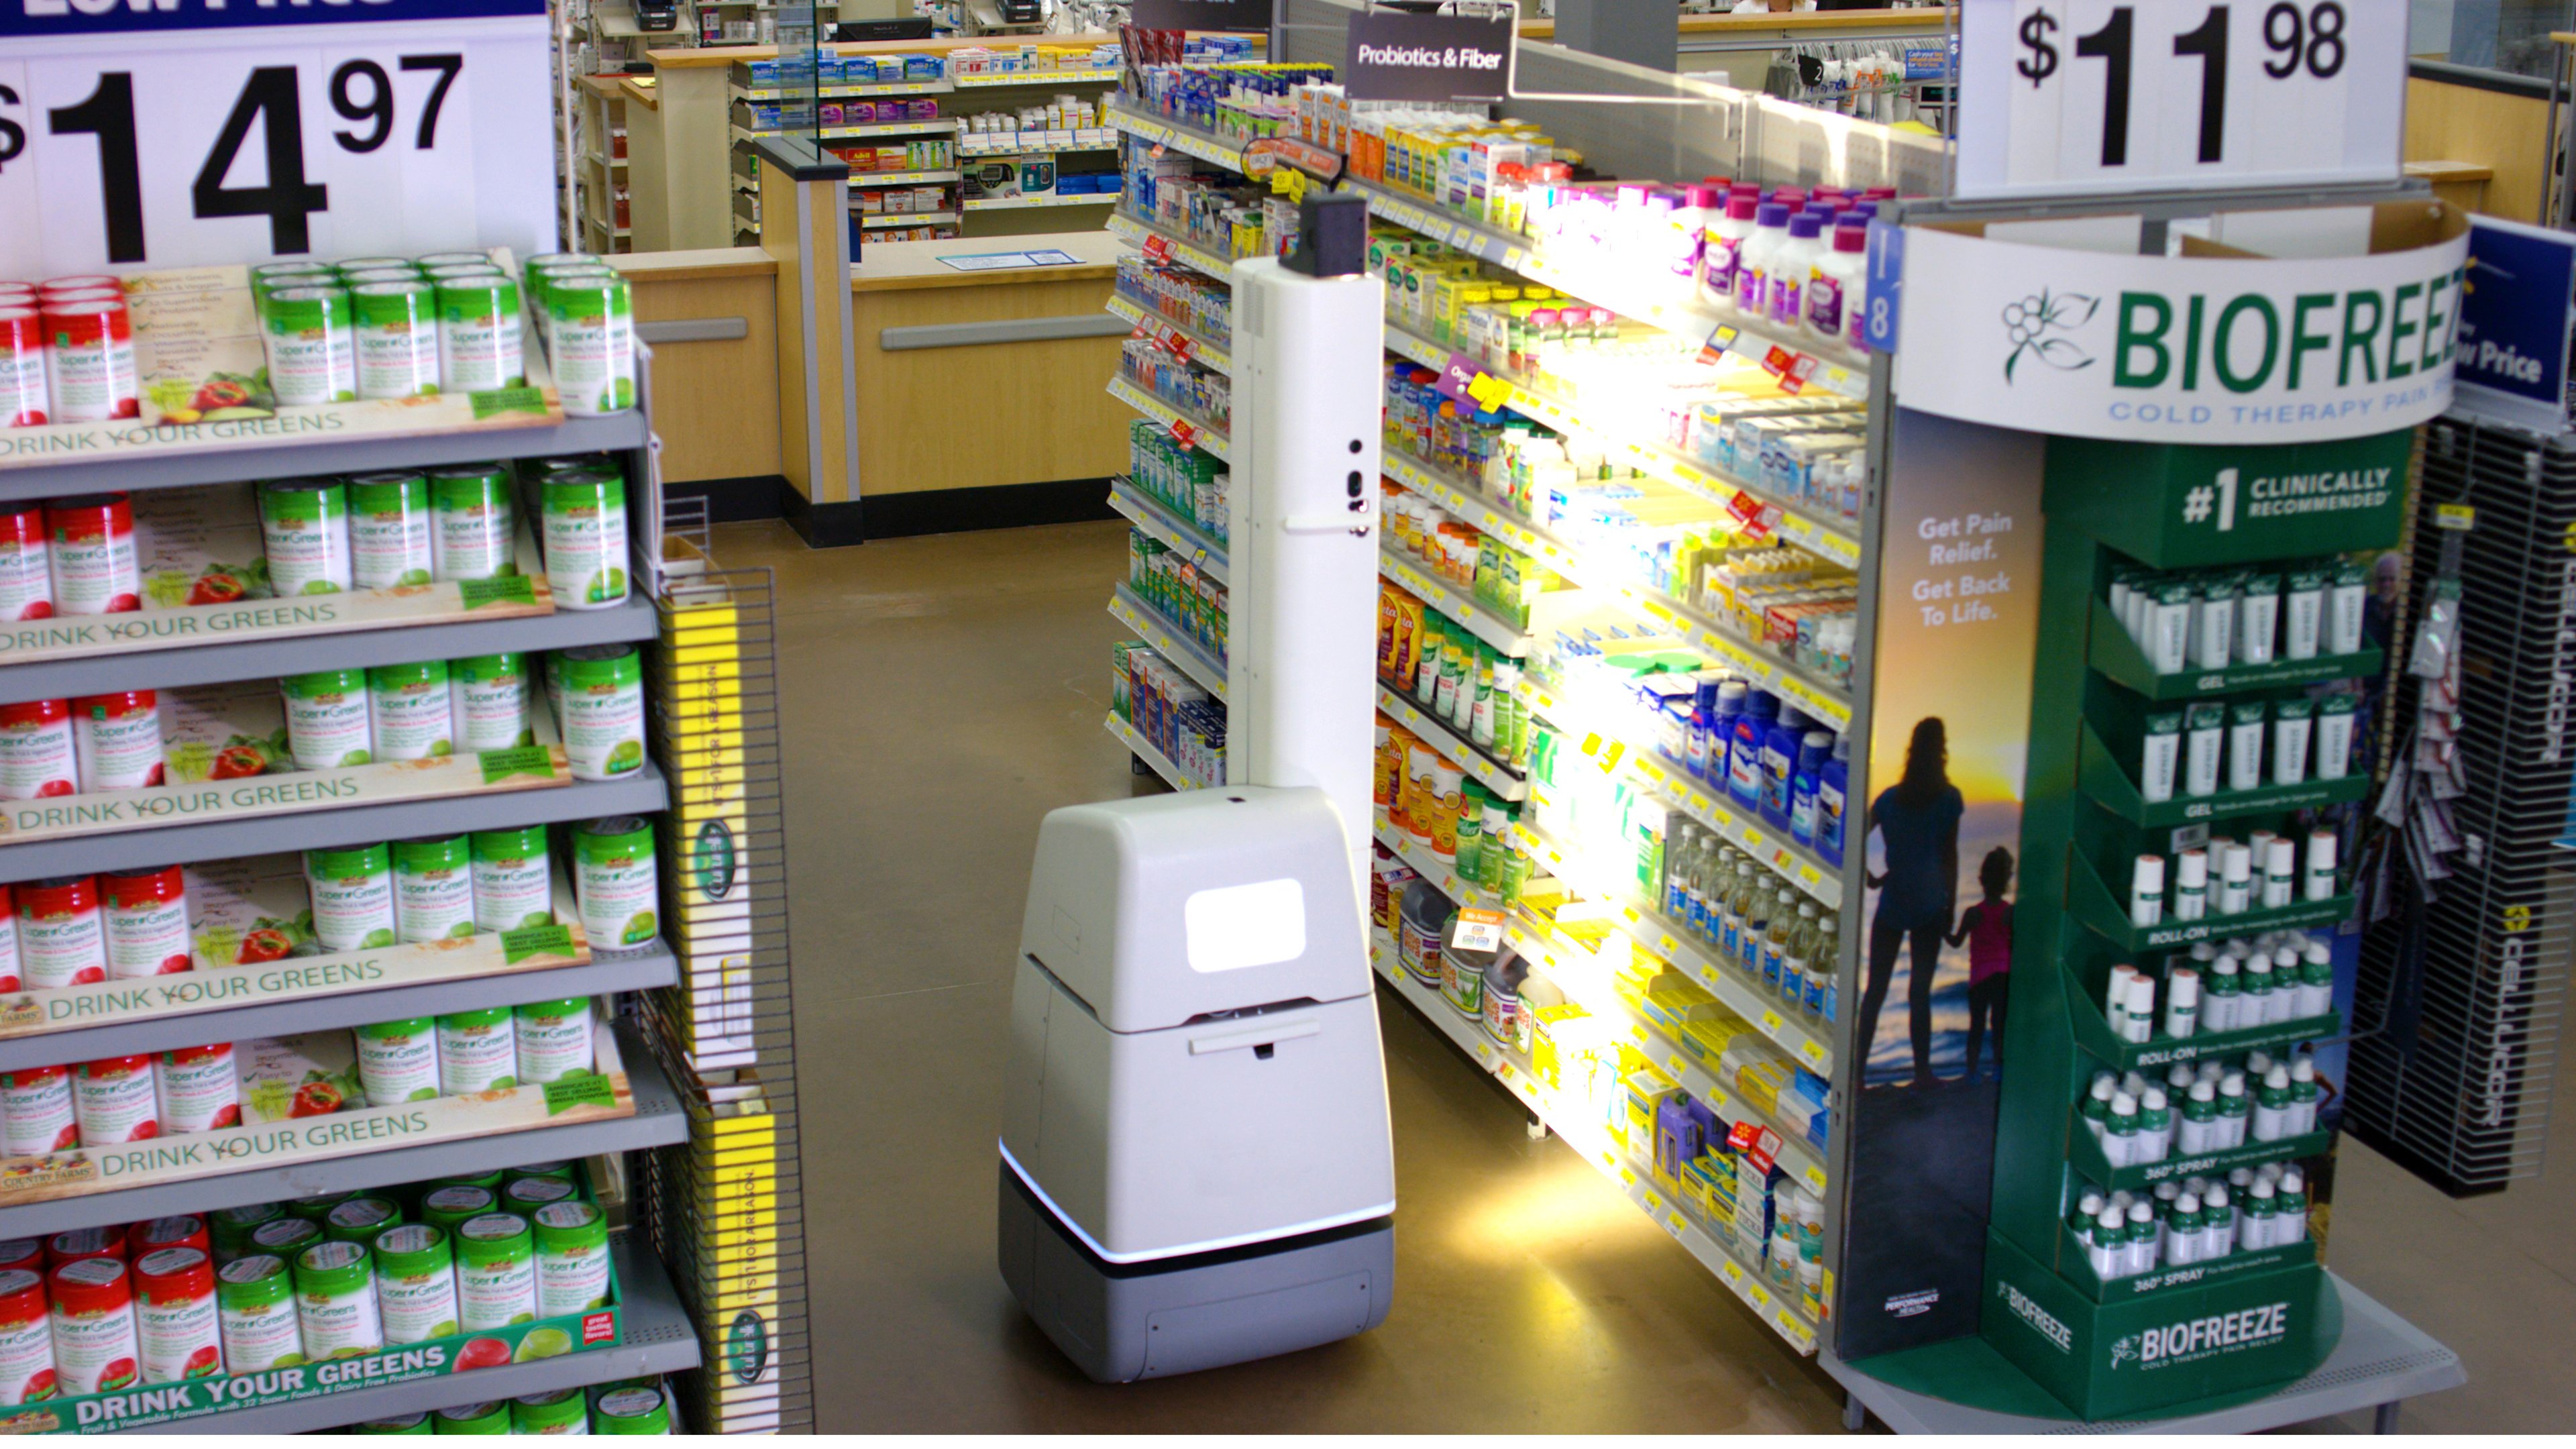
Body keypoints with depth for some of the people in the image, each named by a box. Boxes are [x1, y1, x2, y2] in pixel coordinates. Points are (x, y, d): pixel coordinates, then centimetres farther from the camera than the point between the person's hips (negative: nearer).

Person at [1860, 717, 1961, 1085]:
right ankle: (1922, 1070, 8)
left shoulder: (1889, 799, 1)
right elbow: (1950, 856, 0)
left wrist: (1870, 877, 8)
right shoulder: (1949, 799, -4)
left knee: (1875, 990, 6)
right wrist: (1951, 903, 6)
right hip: (1929, 906, -1)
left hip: (1892, 903, 1)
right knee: (1920, 992, 3)